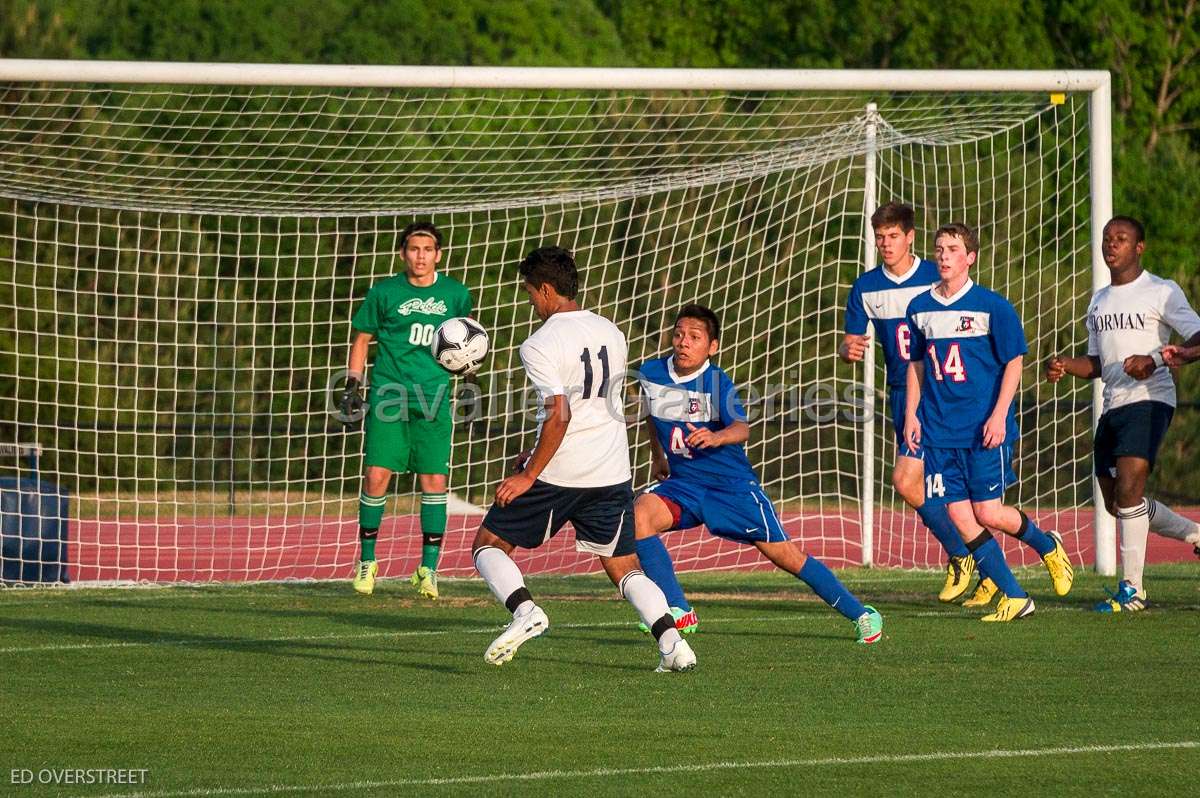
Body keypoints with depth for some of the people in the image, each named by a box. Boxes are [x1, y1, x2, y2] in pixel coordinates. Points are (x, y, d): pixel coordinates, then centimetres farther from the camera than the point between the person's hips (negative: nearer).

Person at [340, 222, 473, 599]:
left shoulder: (455, 294, 7)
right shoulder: (385, 292, 2)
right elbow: (362, 339, 11)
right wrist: (352, 384, 2)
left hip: (433, 400, 1)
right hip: (389, 395, -1)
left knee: (434, 481, -3)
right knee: (376, 475, -7)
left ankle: (428, 569, 7)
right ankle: (366, 561, 9)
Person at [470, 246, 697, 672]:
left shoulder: (540, 345, -11)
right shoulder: (612, 333, 11)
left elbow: (560, 415, -21)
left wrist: (529, 476, -15)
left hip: (557, 475, -6)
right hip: (612, 472, 6)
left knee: (487, 546, 9)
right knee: (624, 567, 12)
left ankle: (524, 609, -17)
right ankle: (671, 640, -10)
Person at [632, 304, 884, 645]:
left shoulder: (717, 382, -18)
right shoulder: (651, 373, -3)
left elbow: (741, 428, -34)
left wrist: (715, 437, -55)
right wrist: (658, 457, 23)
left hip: (732, 485, -4)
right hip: (683, 484, 4)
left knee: (784, 555, -3)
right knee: (640, 514, -24)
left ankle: (860, 614, 14)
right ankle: (679, 613, -15)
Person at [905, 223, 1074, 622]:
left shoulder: (993, 306, -5)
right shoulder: (920, 308, 8)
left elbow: (1013, 363, -4)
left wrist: (999, 415, -12)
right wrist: (911, 414, 9)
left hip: (985, 430, -4)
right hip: (939, 430, 4)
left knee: (988, 513, -7)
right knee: (960, 517, -3)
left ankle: (1048, 546, 23)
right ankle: (1013, 597, 5)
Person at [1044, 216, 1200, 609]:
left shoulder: (1161, 292, -3)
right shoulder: (1099, 301, 19)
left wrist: (1156, 359, -26)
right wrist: (1064, 366, 2)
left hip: (1148, 400, -8)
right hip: (1112, 407, 8)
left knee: (1128, 490, -21)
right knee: (1117, 503, 9)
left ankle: (1133, 588, -15)